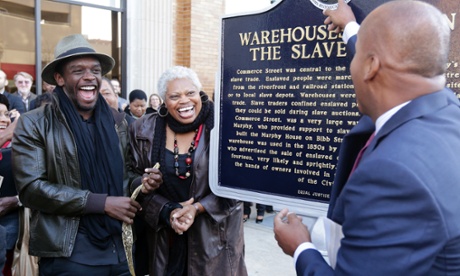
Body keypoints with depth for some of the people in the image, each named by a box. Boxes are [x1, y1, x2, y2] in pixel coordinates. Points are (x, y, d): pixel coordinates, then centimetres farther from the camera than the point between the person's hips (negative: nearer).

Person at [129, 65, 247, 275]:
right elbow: (136, 180, 1)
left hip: (215, 231, -2)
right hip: (165, 232, 2)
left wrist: (197, 208, -19)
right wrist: (168, 211, -13)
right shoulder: (145, 130, -3)